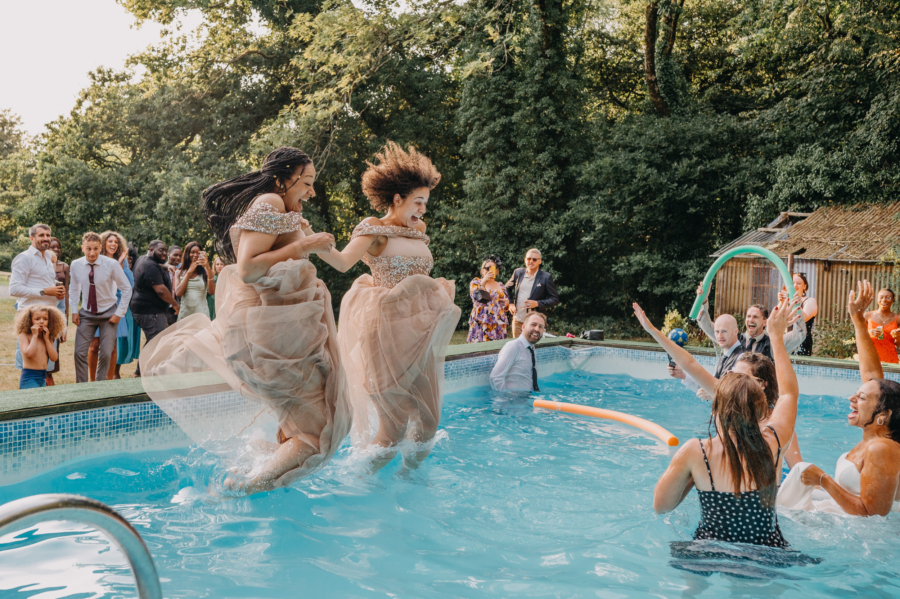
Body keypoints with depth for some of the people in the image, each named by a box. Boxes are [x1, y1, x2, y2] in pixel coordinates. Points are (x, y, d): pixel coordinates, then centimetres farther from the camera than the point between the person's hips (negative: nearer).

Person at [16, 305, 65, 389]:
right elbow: (28, 353, -21)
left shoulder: (48, 337, 9)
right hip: (29, 378, -6)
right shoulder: (24, 335, -5)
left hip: (43, 377, 6)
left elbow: (54, 358, -1)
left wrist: (46, 339, -5)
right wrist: (34, 335, -14)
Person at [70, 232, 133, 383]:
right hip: (86, 314, 2)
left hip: (108, 314, -2)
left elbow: (127, 289, -7)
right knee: (80, 353, -4)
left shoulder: (111, 264, -15)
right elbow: (74, 288, 11)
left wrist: (119, 313, -9)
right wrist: (74, 311, 2)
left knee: (106, 353, -4)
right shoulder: (76, 265, -6)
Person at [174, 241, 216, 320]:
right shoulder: (179, 273, 10)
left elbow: (211, 292, -10)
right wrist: (189, 271, -4)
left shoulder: (204, 271, 4)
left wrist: (208, 268, -14)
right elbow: (178, 293, -5)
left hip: (202, 313, -1)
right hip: (185, 314, 1)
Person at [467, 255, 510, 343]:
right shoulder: (475, 282, 8)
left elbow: (505, 308, 26)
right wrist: (484, 281, -17)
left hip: (498, 325, 4)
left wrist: (507, 304, 3)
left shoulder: (501, 286, 19)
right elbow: (475, 297, -13)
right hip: (481, 322, -4)